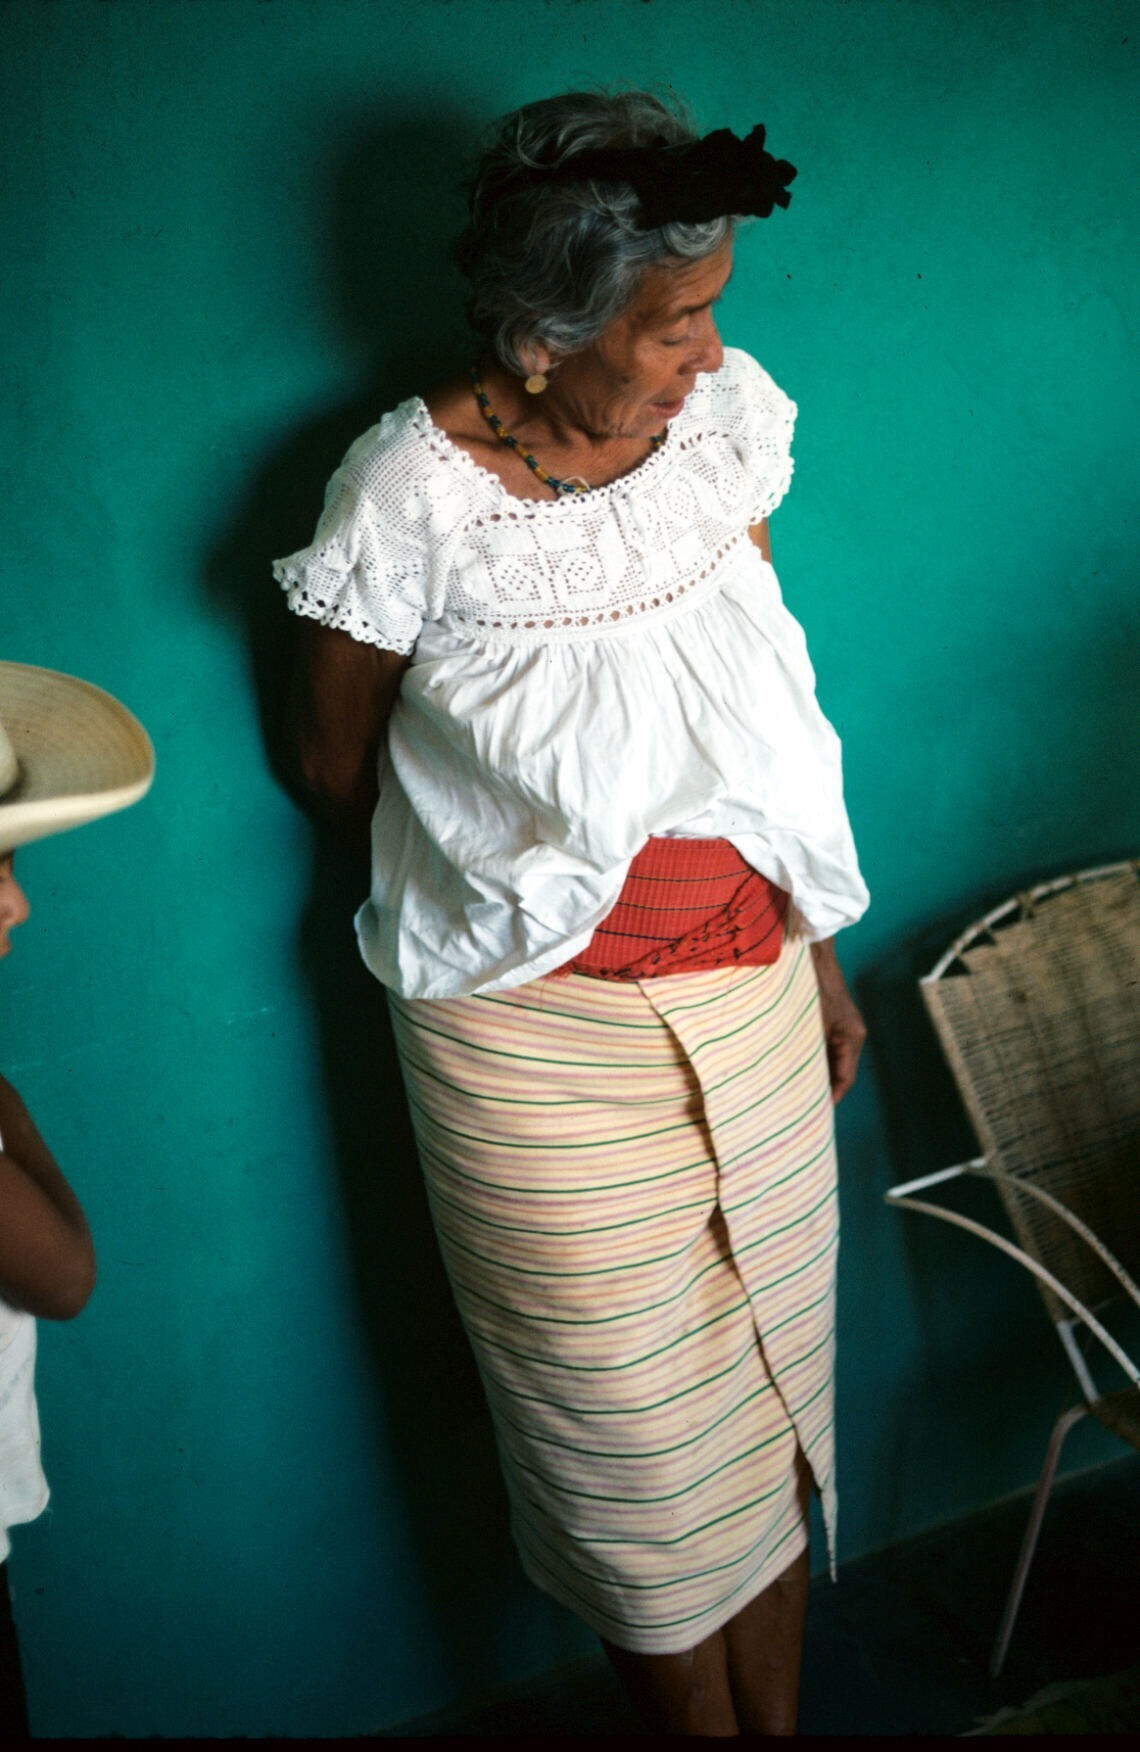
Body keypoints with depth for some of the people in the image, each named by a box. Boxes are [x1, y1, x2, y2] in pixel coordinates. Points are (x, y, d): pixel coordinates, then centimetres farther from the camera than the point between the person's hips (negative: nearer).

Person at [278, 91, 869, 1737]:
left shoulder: (726, 418, -6)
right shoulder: (409, 495, -19)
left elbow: (772, 717, 5)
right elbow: (335, 766, -4)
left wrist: (822, 954, 10)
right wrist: (519, 855, 5)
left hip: (753, 986, 4)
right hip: (543, 1035, -4)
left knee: (774, 1379, 18)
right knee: (633, 1430, 13)